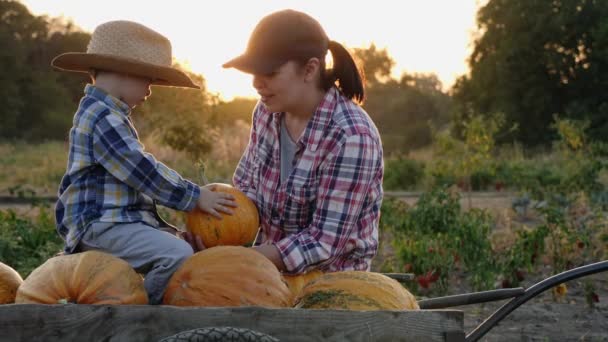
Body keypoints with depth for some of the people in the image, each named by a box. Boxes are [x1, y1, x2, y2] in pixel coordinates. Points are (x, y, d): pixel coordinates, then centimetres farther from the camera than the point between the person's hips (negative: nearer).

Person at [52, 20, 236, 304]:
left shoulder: (106, 116, 22)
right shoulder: (103, 118, -14)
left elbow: (135, 175, 27)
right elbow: (143, 171, -18)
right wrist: (194, 197, -12)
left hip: (123, 221, 11)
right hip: (102, 226, -11)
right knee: (178, 254, -27)